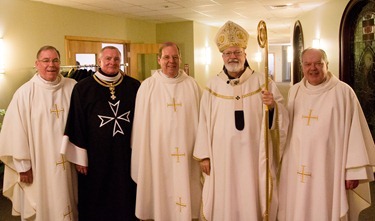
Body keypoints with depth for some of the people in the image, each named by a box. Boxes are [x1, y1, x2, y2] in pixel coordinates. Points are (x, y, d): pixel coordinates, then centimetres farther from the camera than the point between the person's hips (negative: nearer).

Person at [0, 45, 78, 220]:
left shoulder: (72, 87, -2)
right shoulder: (25, 93, -9)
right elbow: (16, 132, -6)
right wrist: (23, 165, -5)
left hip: (68, 162, 2)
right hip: (38, 165, -2)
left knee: (67, 206, 16)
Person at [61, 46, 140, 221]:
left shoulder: (134, 87, 2)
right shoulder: (83, 88, -3)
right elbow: (76, 124, -3)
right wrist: (80, 158, -5)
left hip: (127, 155, 2)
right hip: (95, 156, -1)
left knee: (125, 200, 12)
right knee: (96, 202, 11)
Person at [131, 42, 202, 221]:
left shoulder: (192, 85, 5)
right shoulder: (147, 86, -1)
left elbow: (199, 119, 6)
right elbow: (141, 124, 0)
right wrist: (141, 156, -2)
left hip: (186, 153, 2)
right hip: (157, 152, -1)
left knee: (185, 191, 8)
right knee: (160, 192, 7)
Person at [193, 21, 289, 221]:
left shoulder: (263, 82, 0)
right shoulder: (212, 86, 3)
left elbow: (283, 118, -2)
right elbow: (204, 122, 2)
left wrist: (273, 106, -23)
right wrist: (203, 155, 1)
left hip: (254, 157, -1)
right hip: (222, 158, 1)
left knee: (253, 202, 9)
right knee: (224, 203, 11)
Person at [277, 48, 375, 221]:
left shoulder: (343, 92, -6)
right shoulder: (294, 91, 8)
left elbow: (354, 131, -8)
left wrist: (354, 171, -9)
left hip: (329, 169, -4)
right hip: (297, 168, 4)